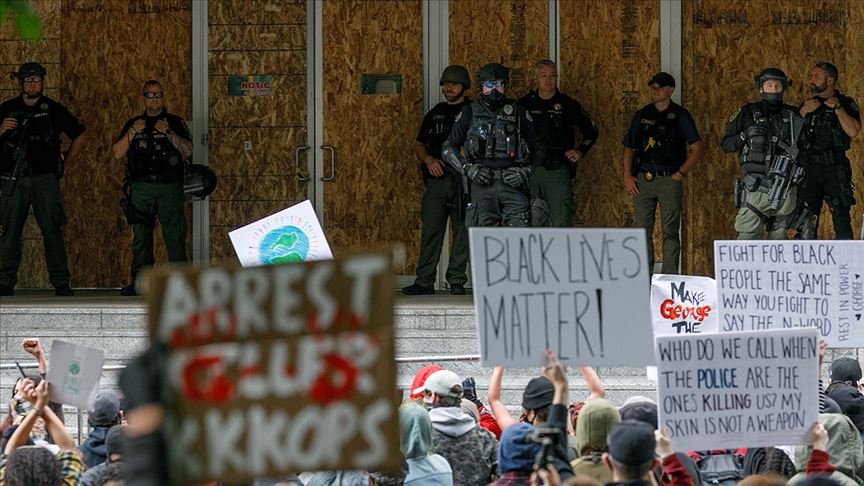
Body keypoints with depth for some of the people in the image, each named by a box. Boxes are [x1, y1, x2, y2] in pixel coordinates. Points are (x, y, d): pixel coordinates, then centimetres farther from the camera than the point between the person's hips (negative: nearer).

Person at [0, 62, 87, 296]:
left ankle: (61, 283, -4)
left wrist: (66, 163, 14)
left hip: (45, 178, -1)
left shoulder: (54, 110, 7)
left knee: (52, 229, -6)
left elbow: (80, 135, 17)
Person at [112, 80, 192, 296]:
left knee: (175, 234, -7)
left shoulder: (175, 123, 11)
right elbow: (117, 153, 7)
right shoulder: (133, 124, 17)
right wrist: (133, 131, -3)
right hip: (142, 187, 2)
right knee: (140, 235, -1)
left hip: (169, 187, -2)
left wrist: (168, 132, -11)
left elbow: (187, 150, -2)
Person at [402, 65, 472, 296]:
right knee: (430, 228, -3)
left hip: (463, 179, -3)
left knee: (463, 230, -2)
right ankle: (424, 281, -3)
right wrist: (428, 159, 0)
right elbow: (418, 145, 21)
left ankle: (457, 280, 3)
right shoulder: (435, 114, 19)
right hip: (437, 179, 3)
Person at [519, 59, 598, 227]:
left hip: (558, 169, -2)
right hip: (529, 170, 2)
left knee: (561, 220, -10)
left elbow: (591, 131, 17)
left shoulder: (568, 105, 6)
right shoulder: (525, 104, 9)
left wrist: (580, 151, 4)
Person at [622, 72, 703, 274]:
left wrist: (680, 173, -7)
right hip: (643, 180, 3)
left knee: (670, 232, -4)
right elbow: (629, 148, 14)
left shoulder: (680, 116, 1)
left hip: (670, 180, -3)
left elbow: (698, 148, -2)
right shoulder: (642, 115, 11)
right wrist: (627, 176, 2)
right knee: (643, 231, 3)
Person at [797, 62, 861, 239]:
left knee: (841, 217, -9)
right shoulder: (807, 105, 17)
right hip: (809, 169, 4)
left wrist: (837, 108, -12)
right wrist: (803, 113, -5)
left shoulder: (847, 104, 4)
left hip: (835, 169, -4)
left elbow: (853, 131, -12)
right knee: (808, 220, 3)